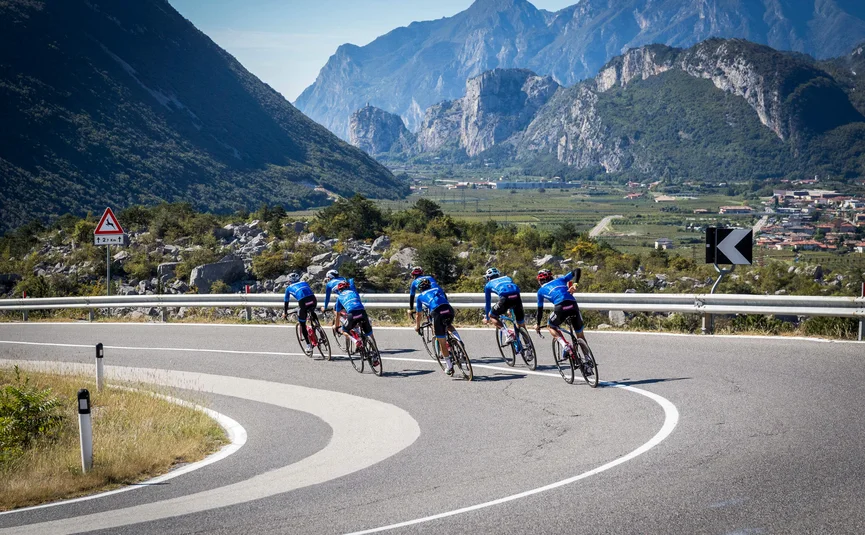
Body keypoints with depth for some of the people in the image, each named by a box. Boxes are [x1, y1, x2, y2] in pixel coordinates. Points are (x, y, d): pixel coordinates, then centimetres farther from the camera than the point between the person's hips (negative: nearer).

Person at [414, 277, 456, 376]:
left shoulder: (420, 296, 27)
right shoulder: (438, 289, 33)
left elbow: (418, 315, 35)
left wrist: (417, 327, 52)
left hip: (437, 313, -3)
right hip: (449, 310, 3)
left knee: (442, 342, 10)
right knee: (448, 325, 38)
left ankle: (449, 366, 13)